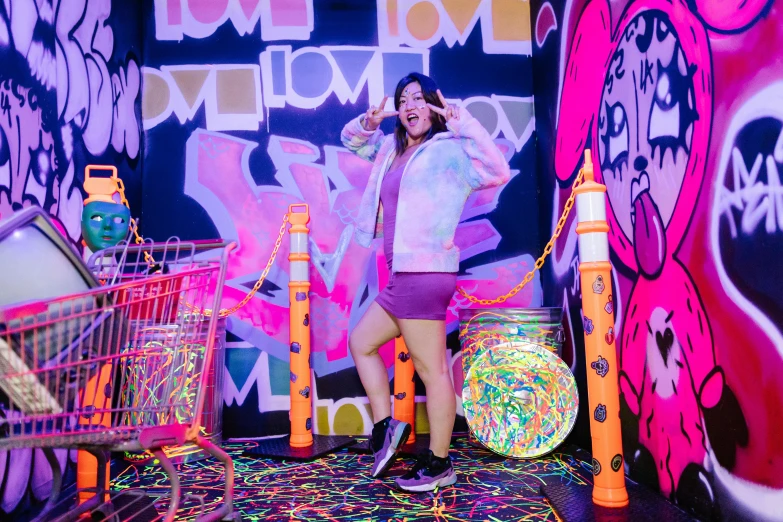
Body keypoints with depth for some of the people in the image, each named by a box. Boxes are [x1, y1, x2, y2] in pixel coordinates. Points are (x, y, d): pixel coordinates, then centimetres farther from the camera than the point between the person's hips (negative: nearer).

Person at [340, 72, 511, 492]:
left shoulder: (447, 150, -8)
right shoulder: (392, 148, 16)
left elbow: (496, 173, -23)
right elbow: (351, 140, 31)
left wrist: (462, 121, -22)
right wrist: (368, 122, 10)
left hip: (425, 273, -10)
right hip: (404, 276, 10)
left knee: (431, 370, -2)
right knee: (361, 342, 20)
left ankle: (439, 464, 12)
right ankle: (384, 425, 27)